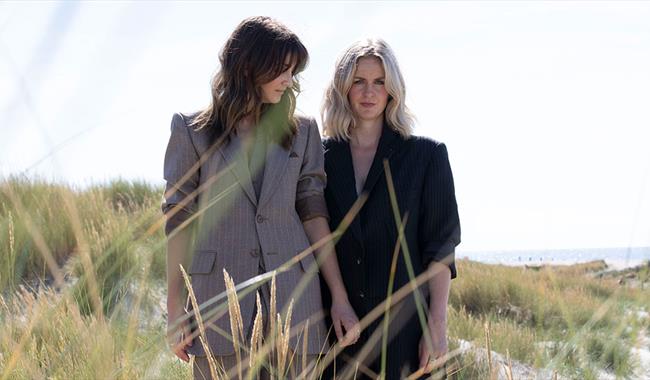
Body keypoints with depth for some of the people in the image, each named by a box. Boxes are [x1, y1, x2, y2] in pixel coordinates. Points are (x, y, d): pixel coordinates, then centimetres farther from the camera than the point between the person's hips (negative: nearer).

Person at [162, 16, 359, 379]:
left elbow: (314, 213, 8)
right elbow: (178, 224, 3)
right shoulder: (192, 130, 6)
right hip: (219, 301, -2)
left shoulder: (302, 132, 13)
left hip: (291, 300, 2)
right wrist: (175, 311, -2)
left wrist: (340, 298, 1)